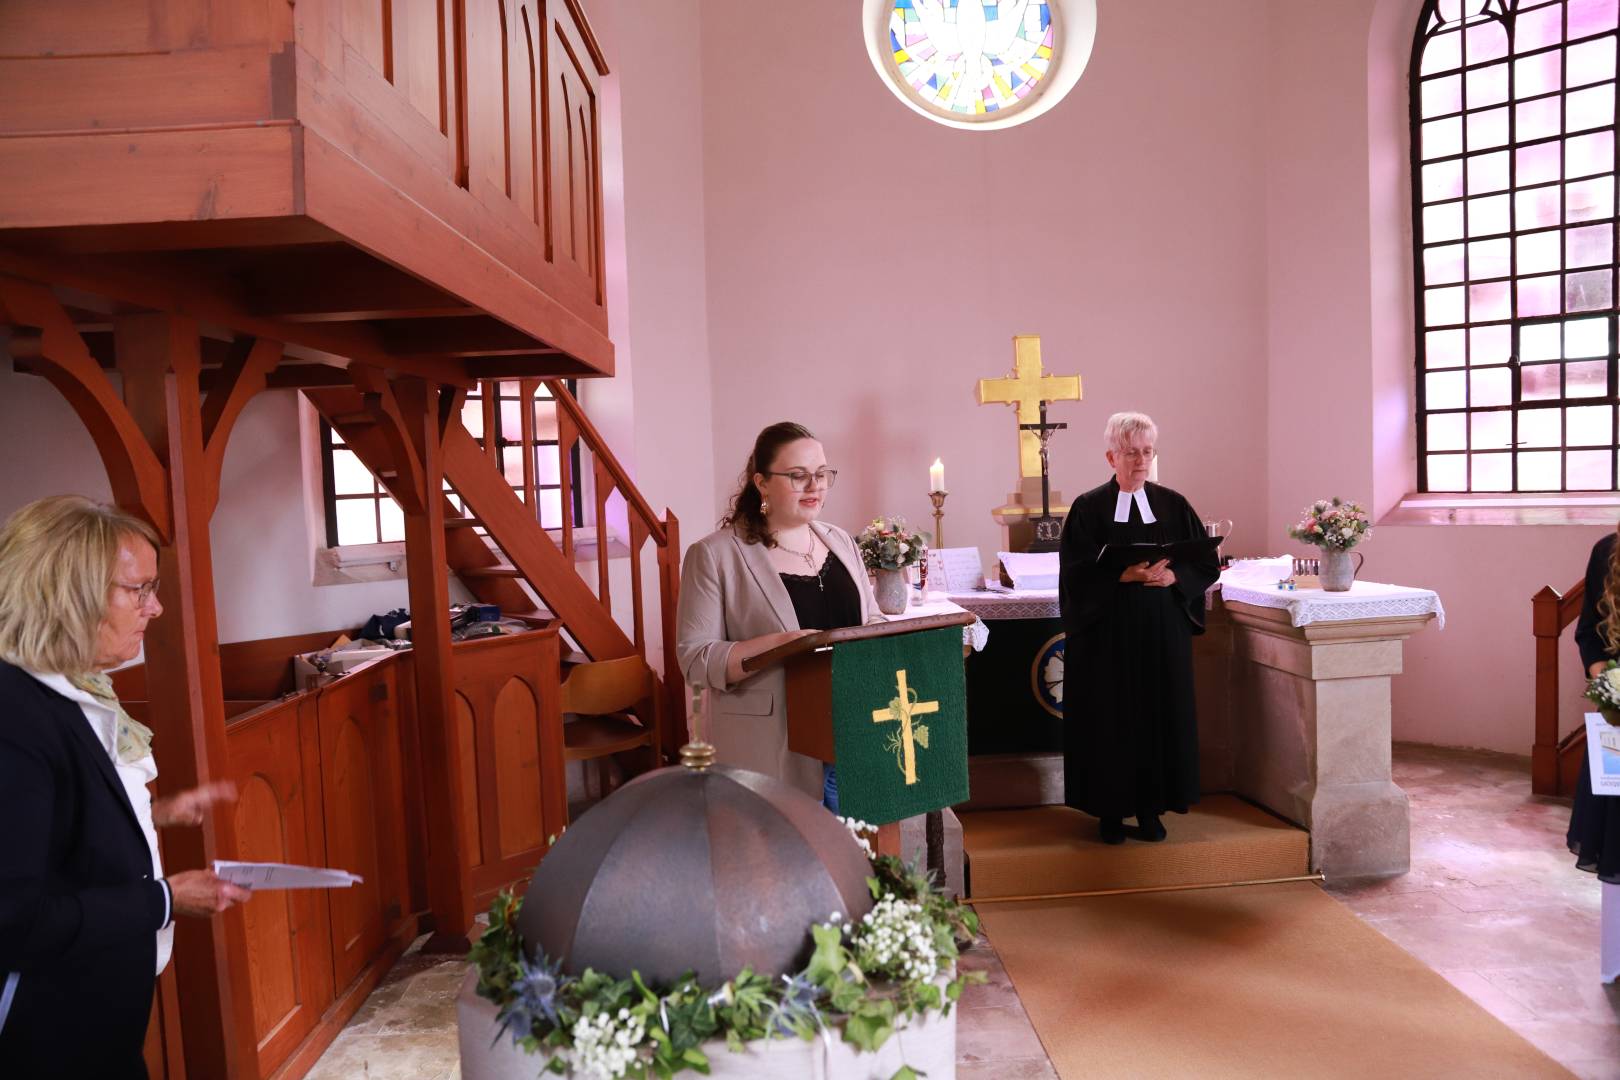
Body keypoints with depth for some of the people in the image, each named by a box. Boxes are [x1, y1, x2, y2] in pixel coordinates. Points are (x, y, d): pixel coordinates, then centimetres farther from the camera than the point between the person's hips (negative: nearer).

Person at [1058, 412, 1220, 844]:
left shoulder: (1173, 506, 7)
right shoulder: (1089, 508, -2)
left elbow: (1207, 564, 5)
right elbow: (1076, 574, -8)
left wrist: (1171, 576, -13)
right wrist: (1124, 574, -22)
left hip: (1164, 632, 3)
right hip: (1108, 634, -3)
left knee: (1160, 716, 5)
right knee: (1111, 719, 2)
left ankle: (1150, 808, 18)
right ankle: (1110, 811, 14)